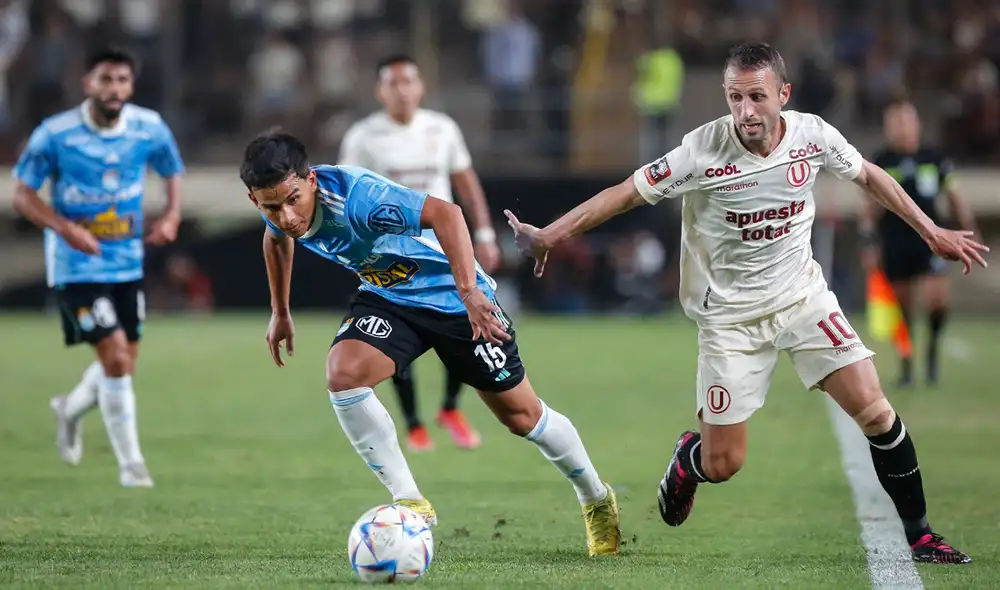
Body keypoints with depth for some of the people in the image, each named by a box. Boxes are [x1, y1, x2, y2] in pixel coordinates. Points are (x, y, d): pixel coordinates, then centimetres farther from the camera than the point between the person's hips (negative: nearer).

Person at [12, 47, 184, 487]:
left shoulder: (149, 129, -4)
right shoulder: (55, 134, -14)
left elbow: (172, 172, 14)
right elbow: (23, 195, -9)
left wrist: (171, 216, -6)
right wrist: (65, 229, -24)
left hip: (127, 264, 5)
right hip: (76, 266, -5)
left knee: (123, 364, 11)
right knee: (115, 354, -16)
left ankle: (71, 410, 44)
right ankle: (130, 463, -3)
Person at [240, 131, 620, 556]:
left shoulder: (354, 197, -37)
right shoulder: (280, 212, -15)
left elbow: (445, 213, -46)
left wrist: (469, 291, -56)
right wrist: (280, 313, 18)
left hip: (452, 296, -5)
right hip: (386, 296, 5)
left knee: (521, 416, 5)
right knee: (343, 374, -23)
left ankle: (597, 500, 32)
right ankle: (409, 503, -10)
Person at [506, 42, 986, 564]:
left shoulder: (813, 135, -11)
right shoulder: (702, 151, -22)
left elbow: (869, 176, 8)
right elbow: (625, 194, -13)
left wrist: (931, 232, 15)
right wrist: (549, 236, -16)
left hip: (803, 295, 3)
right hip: (730, 314, -2)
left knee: (873, 409, -10)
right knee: (723, 464, -3)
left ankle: (920, 536, 6)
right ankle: (687, 459, 36)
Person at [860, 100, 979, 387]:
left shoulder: (934, 159, 4)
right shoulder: (880, 164, 1)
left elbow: (954, 197, 13)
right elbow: (870, 209, 3)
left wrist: (969, 230, 7)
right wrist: (870, 245, -4)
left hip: (929, 241, 0)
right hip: (894, 244, 0)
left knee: (937, 298, -16)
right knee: (902, 310, 4)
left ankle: (933, 348, 9)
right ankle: (905, 365, 16)